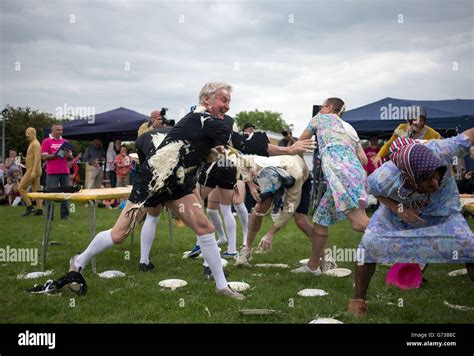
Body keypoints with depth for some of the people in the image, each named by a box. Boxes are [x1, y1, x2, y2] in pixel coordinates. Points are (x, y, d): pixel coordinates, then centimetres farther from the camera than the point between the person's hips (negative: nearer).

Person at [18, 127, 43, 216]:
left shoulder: (35, 144, -12)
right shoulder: (32, 144, 20)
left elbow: (37, 158, -22)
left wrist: (33, 171, -27)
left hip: (32, 170, -10)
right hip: (34, 171, 10)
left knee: (21, 188, -8)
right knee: (36, 190, 7)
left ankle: (29, 206, -9)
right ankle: (39, 209, 5)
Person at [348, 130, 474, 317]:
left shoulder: (441, 151, -42)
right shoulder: (385, 178, -39)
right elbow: (370, 189, -15)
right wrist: (398, 209, -28)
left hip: (441, 207, 1)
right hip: (398, 207, -1)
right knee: (370, 243, -15)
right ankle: (358, 300, 4)